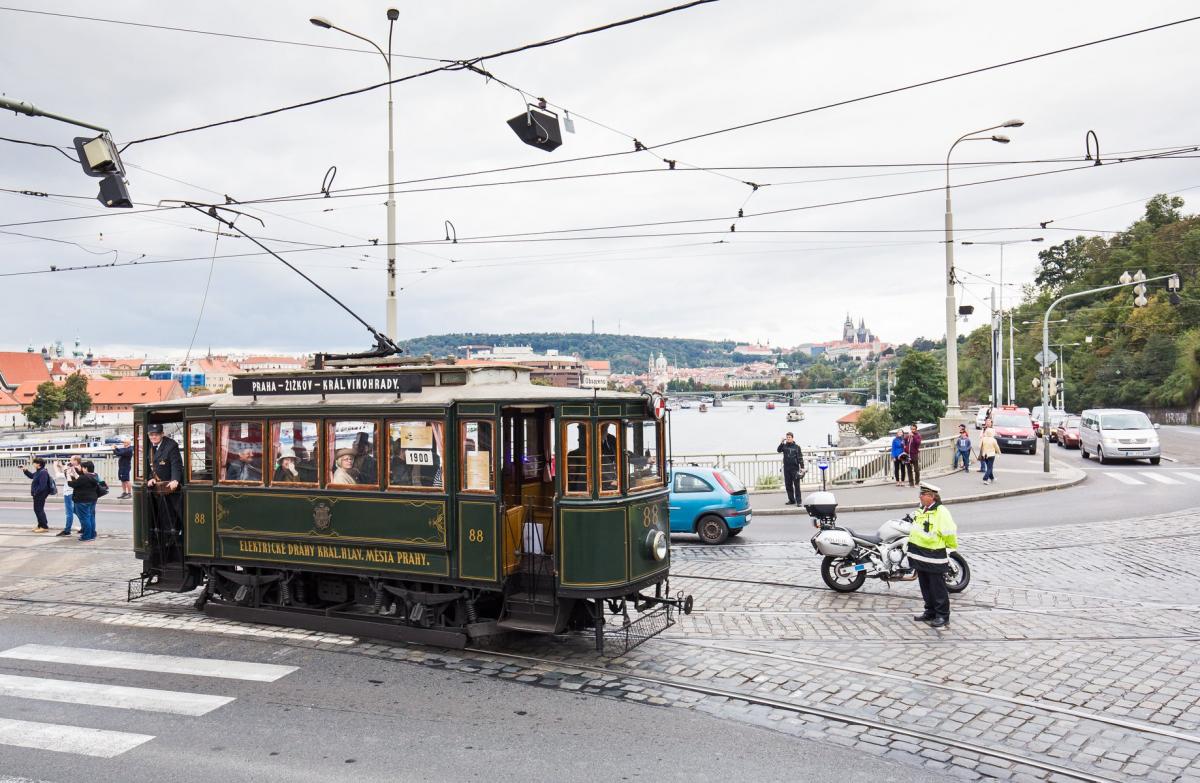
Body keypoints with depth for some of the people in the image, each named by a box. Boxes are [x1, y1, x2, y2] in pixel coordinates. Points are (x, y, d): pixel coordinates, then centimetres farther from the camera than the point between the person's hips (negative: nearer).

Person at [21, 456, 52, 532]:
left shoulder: (43, 472, -21)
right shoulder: (38, 472, 13)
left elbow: (42, 485, -27)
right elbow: (31, 476, 33)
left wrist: (36, 492, -22)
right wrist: (25, 470, 19)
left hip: (40, 495, -11)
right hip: (37, 495, 11)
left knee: (39, 510, -7)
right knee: (37, 509, 17)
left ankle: (44, 527, -4)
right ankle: (40, 525, 27)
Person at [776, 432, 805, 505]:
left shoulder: (796, 446, 0)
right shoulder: (784, 446, 7)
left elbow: (800, 457, -1)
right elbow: (778, 450, -8)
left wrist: (802, 467, -8)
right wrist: (782, 442, -19)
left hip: (795, 469, -3)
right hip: (786, 468, 3)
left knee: (796, 485, -3)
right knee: (788, 485, 8)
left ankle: (798, 501, -1)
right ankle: (791, 500, 18)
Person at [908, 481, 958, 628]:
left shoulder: (941, 512, -18)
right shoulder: (922, 511, 10)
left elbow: (950, 534, -18)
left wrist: (948, 551, -11)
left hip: (935, 559, -9)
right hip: (921, 558, 9)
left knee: (938, 589, 1)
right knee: (926, 588, 17)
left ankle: (943, 616, 10)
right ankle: (930, 612, 28)